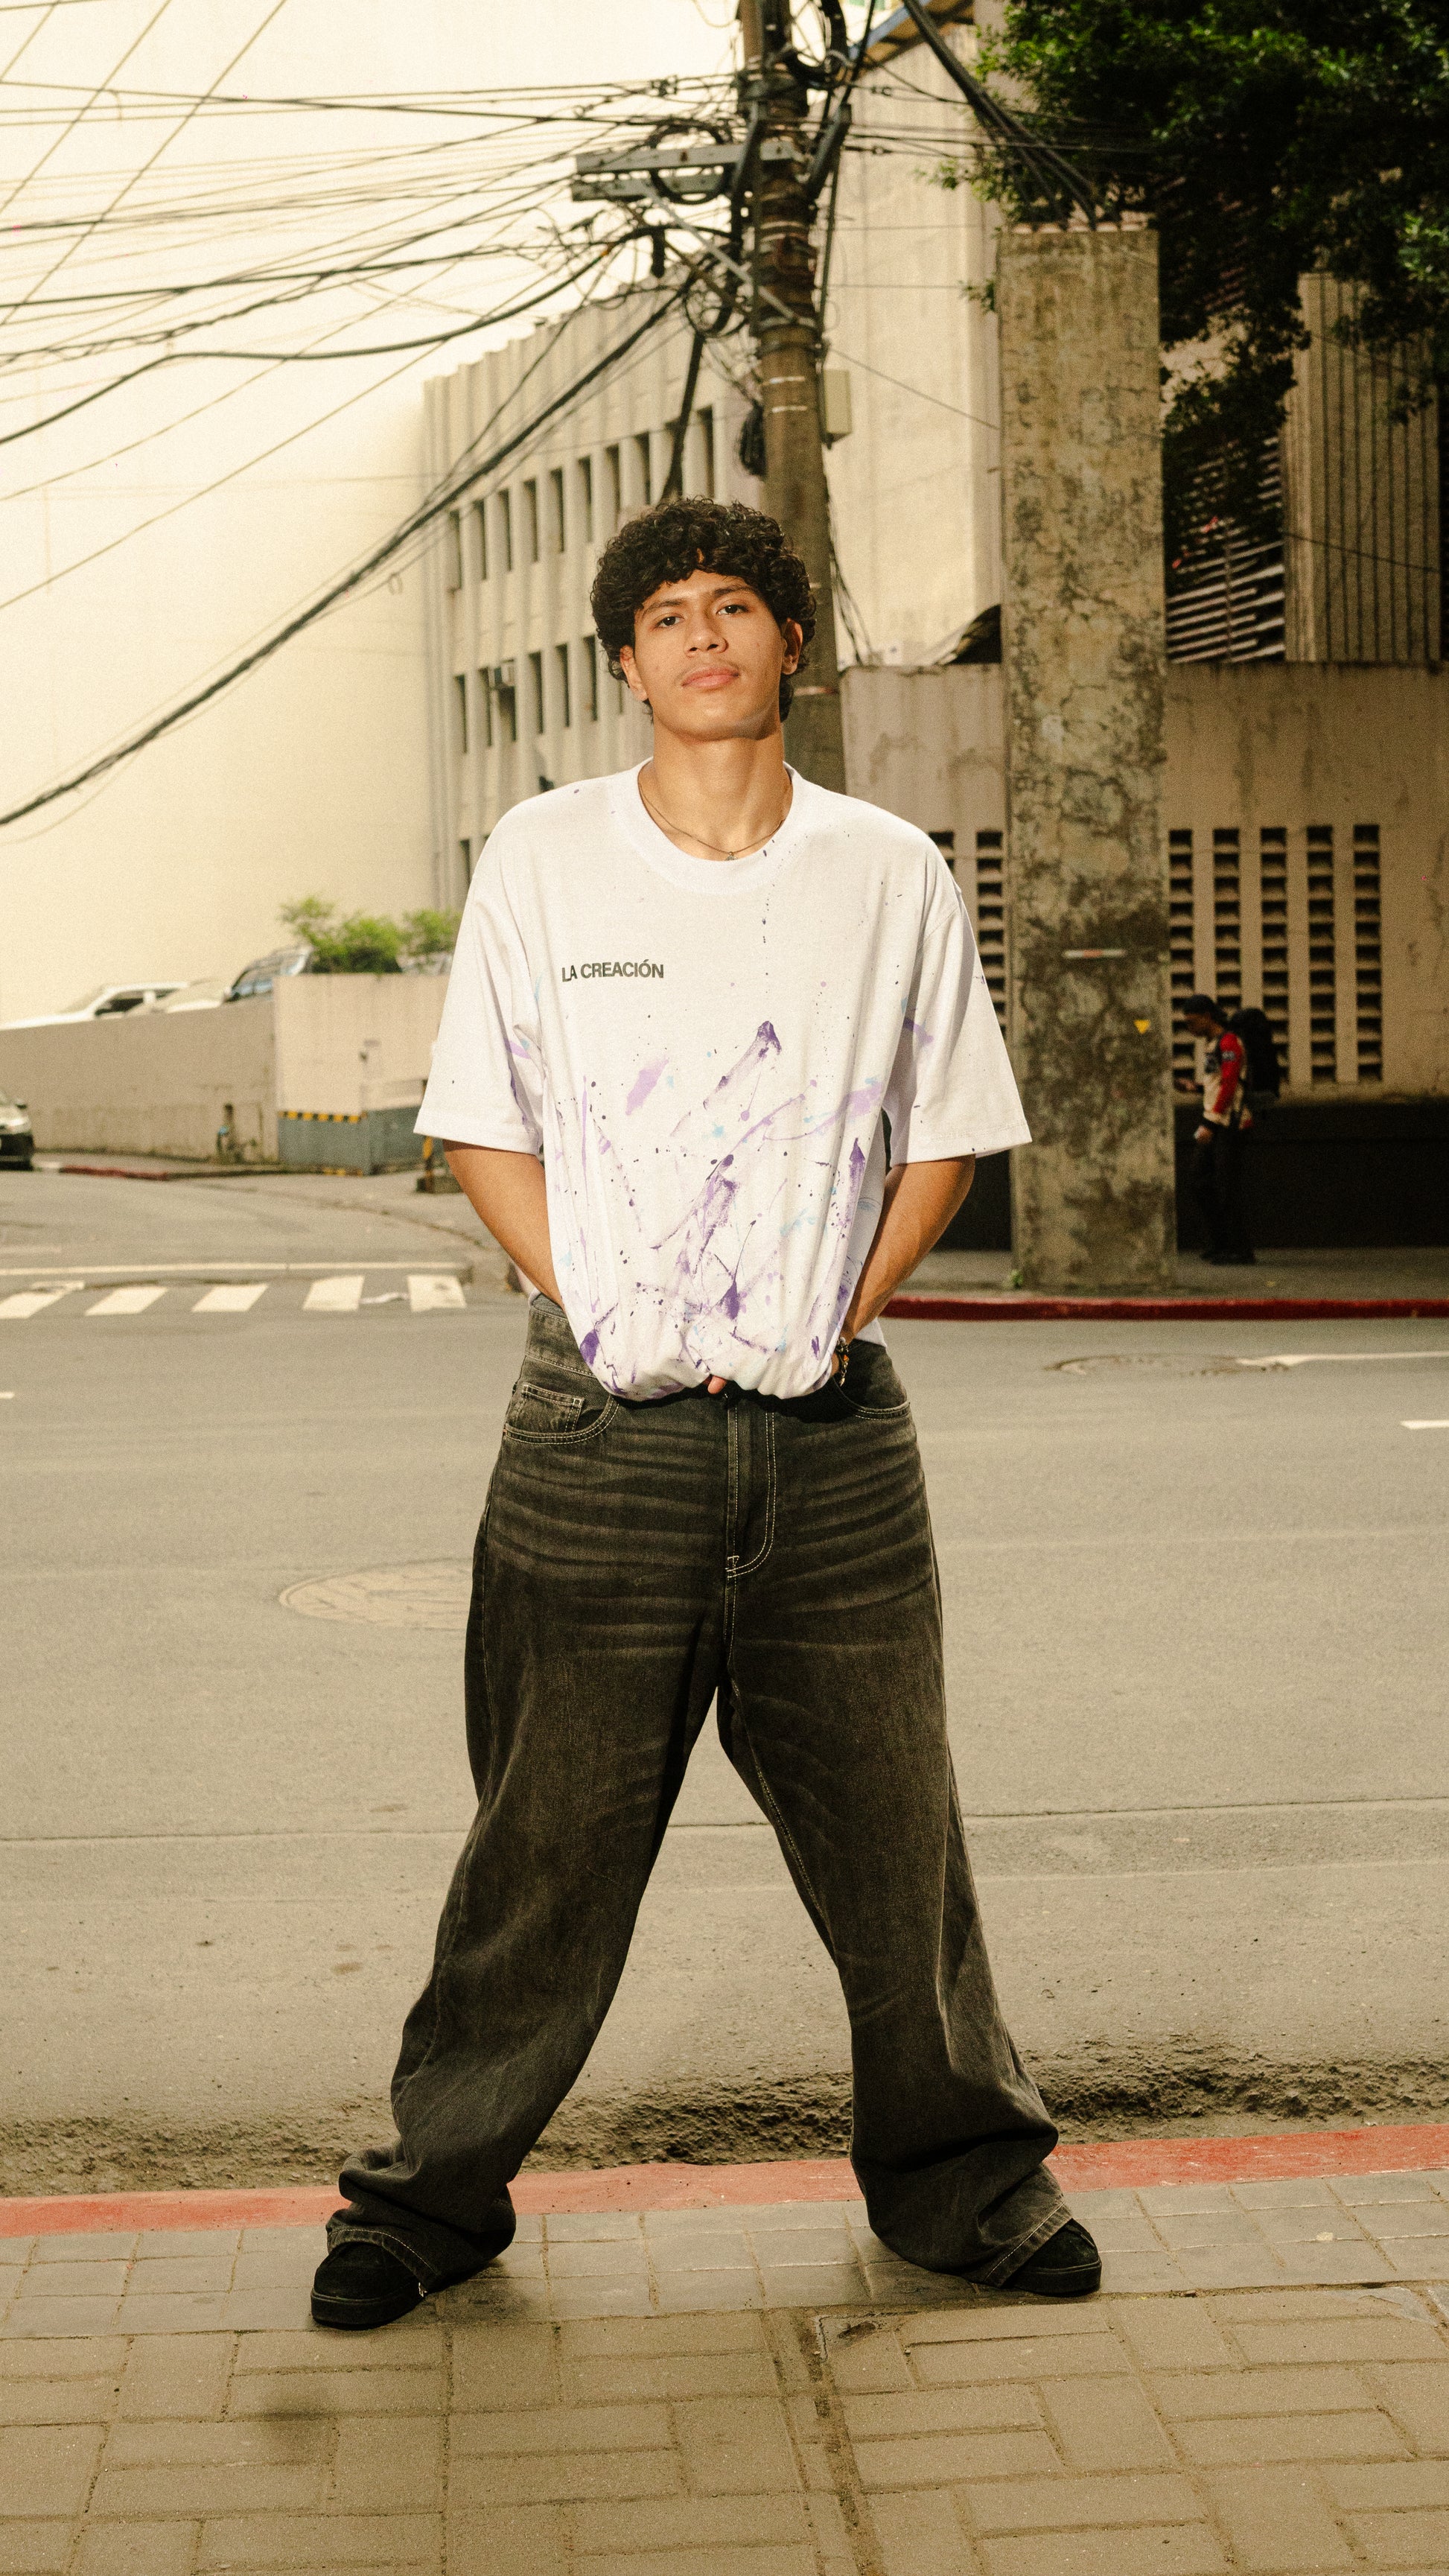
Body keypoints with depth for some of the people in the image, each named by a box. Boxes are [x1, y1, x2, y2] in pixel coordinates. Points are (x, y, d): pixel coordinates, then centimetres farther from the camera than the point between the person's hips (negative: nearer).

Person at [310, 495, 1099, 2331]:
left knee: (891, 1828, 7)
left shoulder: (891, 877, 5)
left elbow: (942, 1135, 12)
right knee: (549, 1837, 4)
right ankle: (437, 2192, 19)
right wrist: (596, 1318, -3)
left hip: (831, 1427, 1)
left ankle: (956, 2173, 25)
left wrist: (839, 1319, 1)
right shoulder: (541, 858, 3)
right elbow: (484, 1129, 7)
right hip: (603, 1427, -1)